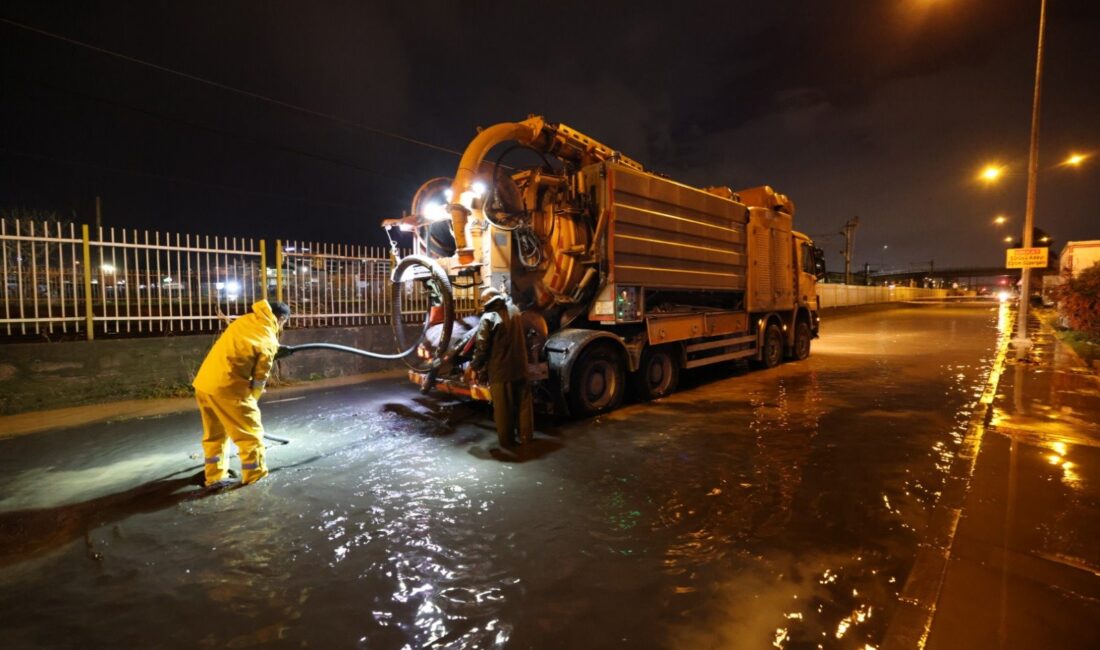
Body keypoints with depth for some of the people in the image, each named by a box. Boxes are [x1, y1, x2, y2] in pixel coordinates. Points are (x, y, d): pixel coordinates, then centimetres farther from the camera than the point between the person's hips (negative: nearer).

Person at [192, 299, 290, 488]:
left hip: (203, 382, 8)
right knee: (251, 432, 8)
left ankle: (214, 476, 32)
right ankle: (255, 476, 18)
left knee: (214, 433, 22)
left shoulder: (246, 320, 10)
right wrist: (251, 401, 13)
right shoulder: (269, 341, -8)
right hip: (227, 387, -8)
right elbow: (260, 378, -2)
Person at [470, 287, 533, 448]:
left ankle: (506, 439, 17)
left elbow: (482, 347, -13)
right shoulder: (514, 311, 6)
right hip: (520, 366, 5)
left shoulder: (488, 318, -14)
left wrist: (474, 366, -1)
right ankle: (525, 436, 22)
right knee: (523, 403, 13)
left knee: (503, 407, 7)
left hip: (500, 370, -5)